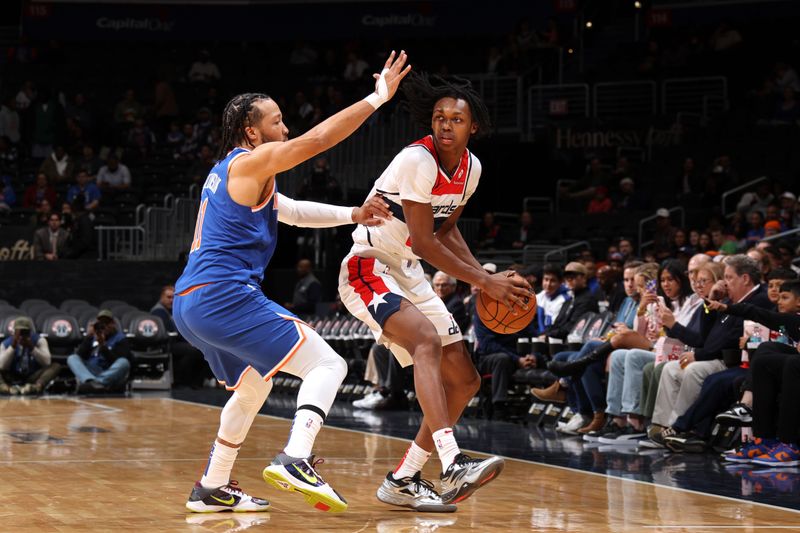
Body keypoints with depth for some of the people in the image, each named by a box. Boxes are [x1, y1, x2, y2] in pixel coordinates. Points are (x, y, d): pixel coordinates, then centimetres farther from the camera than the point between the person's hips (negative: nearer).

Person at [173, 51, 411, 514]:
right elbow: (319, 138, -11)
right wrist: (378, 97, -5)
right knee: (327, 364, -10)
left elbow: (291, 211, 32)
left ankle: (212, 489, 32)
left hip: (190, 304, 10)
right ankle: (295, 461, -29)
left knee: (252, 387, 31)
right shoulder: (250, 162, -4)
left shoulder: (227, 172, 24)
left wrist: (351, 215, 23)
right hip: (225, 296, -10)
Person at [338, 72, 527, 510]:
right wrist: (485, 282, -18)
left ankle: (402, 481, 12)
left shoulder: (471, 168, 4)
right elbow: (423, 243, -21)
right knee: (427, 339, -35)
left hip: (408, 275, 9)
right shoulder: (417, 161, -21)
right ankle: (452, 466, -47)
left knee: (464, 380, 5)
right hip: (368, 268, -9)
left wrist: (486, 280, 5)